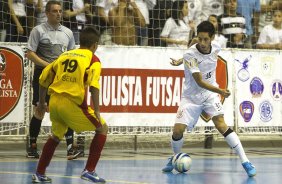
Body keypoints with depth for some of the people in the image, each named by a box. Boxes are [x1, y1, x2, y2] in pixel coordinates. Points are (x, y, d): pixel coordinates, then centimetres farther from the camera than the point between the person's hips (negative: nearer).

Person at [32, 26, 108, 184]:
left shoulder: (64, 55, 18)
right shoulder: (93, 59, 1)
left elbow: (44, 78, 20)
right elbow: (94, 86, -14)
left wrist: (41, 102, 31)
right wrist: (97, 112, -14)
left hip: (54, 101, 6)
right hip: (73, 104, -6)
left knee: (56, 136, 29)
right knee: (102, 129, 10)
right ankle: (89, 171, 2)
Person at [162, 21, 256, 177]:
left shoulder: (215, 48, -10)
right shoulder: (190, 54, -23)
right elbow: (199, 82, -26)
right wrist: (220, 91, -37)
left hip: (210, 94, 2)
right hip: (191, 96, -1)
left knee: (220, 123, -19)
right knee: (178, 130, -11)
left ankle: (245, 161, -19)